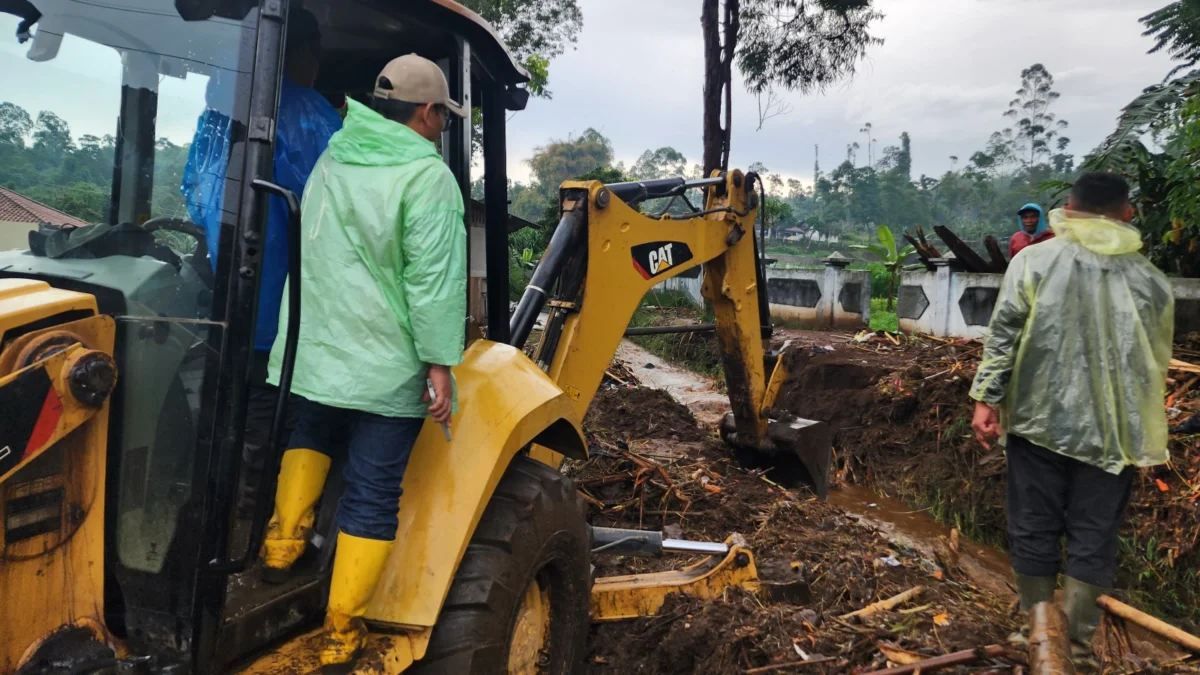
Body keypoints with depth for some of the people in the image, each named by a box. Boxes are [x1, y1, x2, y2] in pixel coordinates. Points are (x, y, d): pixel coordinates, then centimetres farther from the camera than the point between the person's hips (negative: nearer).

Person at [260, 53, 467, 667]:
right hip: (386, 369, -6)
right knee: (372, 496, 4)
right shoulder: (427, 177, -12)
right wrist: (440, 363, -14)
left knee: (311, 436, 35)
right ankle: (341, 635, 13)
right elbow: (435, 282, -18)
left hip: (311, 355, 6)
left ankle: (283, 539, 25)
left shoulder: (332, 161, 9)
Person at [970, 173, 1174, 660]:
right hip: (1112, 430, 1)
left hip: (1040, 419, 0)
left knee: (1034, 528, 11)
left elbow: (1003, 335, -7)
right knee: (1093, 537, 9)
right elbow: (1157, 363, 10)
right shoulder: (1150, 279, 4)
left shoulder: (1034, 261, -1)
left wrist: (986, 398, -4)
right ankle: (1075, 642, 13)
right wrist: (1148, 438, 20)